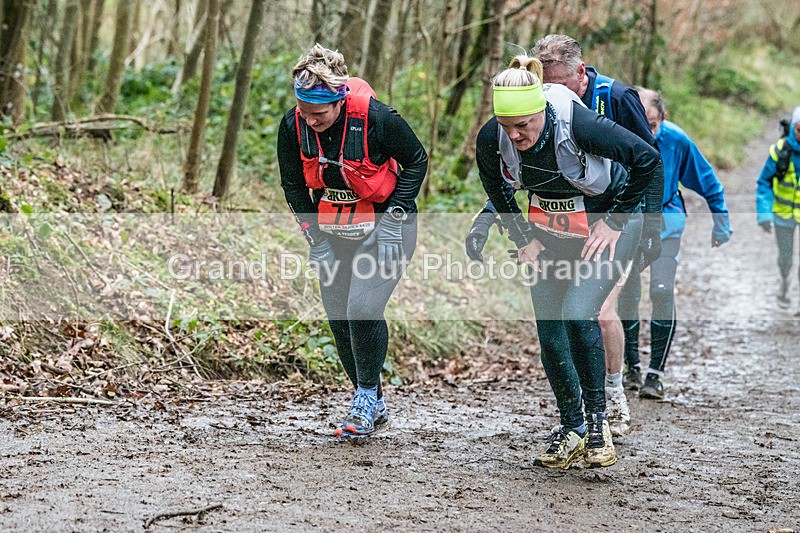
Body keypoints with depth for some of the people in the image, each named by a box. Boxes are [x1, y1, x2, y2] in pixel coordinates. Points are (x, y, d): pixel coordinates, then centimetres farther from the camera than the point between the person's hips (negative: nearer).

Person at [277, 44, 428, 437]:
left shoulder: (376, 118, -25)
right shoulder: (293, 125, -13)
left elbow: (416, 159, -8)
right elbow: (292, 182, 5)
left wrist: (396, 213, -11)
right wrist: (309, 226, -1)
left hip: (382, 224, -5)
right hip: (331, 226, 5)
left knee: (363, 309, -18)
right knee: (339, 317, 4)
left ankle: (366, 397, 2)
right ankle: (374, 404, 19)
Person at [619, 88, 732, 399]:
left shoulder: (676, 141, -19)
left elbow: (708, 182, -2)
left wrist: (721, 224, 6)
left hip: (665, 221, 0)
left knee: (662, 292, -13)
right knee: (626, 293, -3)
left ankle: (655, 373, -6)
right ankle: (632, 367, 14)